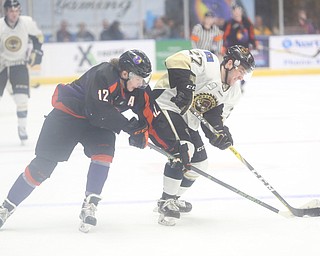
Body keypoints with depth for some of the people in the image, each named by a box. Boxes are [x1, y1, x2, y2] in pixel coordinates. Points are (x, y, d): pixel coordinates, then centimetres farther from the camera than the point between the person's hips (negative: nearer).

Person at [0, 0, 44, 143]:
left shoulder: (27, 22, -12)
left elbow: (38, 36, 7)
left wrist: (36, 51, -1)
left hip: (19, 64, 1)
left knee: (22, 98, -11)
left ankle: (22, 129, 4)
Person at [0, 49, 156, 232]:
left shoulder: (140, 88, -11)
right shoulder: (103, 75, -32)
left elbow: (148, 115, -4)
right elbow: (98, 111, -36)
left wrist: (141, 134, -22)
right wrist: (127, 126, -32)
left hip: (99, 123, 6)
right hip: (68, 114, -6)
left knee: (104, 153, -22)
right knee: (44, 164, -6)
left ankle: (89, 207, -11)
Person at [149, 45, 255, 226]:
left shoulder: (233, 94, 7)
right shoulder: (208, 62, -19)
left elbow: (214, 119, 5)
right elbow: (178, 60, -32)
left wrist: (220, 132, -17)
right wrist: (184, 85, -43)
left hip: (187, 121, 10)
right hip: (165, 107, -10)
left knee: (199, 164, 12)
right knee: (183, 150, -26)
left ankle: (174, 198, 35)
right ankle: (167, 203, -14)